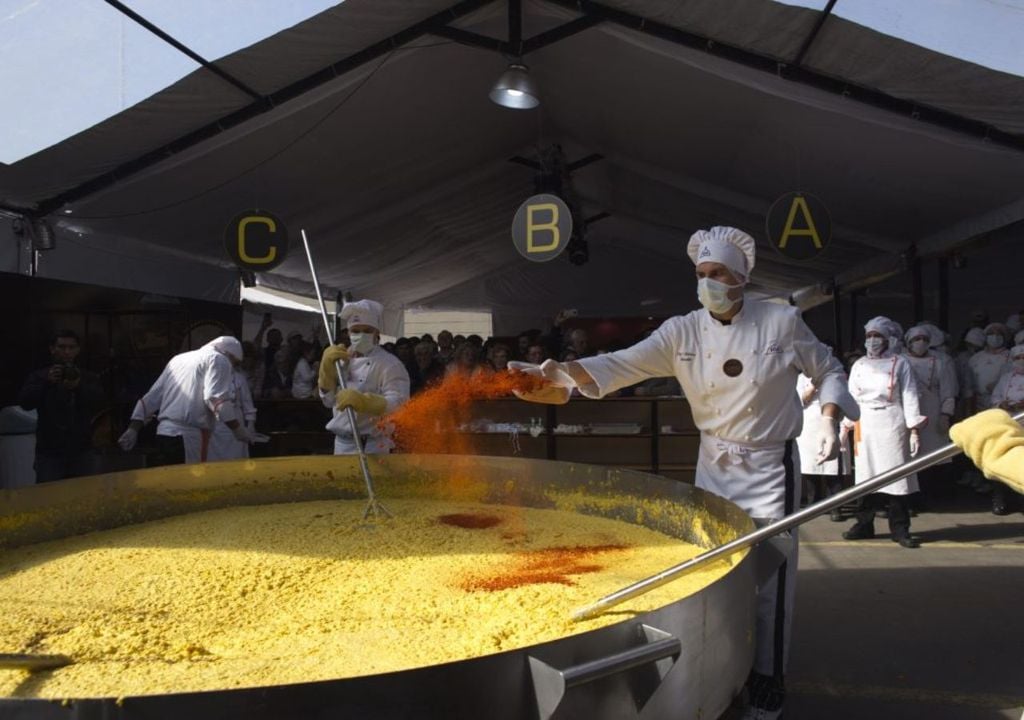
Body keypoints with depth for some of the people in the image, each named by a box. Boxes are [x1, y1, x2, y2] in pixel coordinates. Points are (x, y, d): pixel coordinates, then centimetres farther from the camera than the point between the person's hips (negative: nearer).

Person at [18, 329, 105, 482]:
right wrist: (46, 382, -23)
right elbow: (25, 402, -8)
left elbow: (99, 403, -7)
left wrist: (79, 387, -24)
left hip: (82, 452, 1)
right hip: (49, 453, -1)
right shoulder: (39, 376, 7)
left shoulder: (89, 378, 10)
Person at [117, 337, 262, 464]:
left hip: (164, 433, 8)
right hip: (189, 436, -8)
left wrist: (133, 429, 22)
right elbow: (216, 398, -14)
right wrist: (239, 430, -14)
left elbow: (152, 398, 22)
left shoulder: (179, 358, 26)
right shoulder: (218, 359, 2)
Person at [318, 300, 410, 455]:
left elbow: (398, 405, -22)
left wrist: (362, 401, -36)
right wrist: (327, 366, -4)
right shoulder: (344, 360, 12)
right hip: (342, 442, 7)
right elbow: (329, 400, 9)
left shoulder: (390, 364, -10)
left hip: (373, 445, -7)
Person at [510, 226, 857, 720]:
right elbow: (626, 363, -19)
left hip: (770, 467, -3)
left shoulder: (782, 322, -10)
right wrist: (566, 373, -37)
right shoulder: (682, 332, -6)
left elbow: (828, 371, 4)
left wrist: (828, 421, -14)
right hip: (714, 465, 3)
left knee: (769, 579, 2)